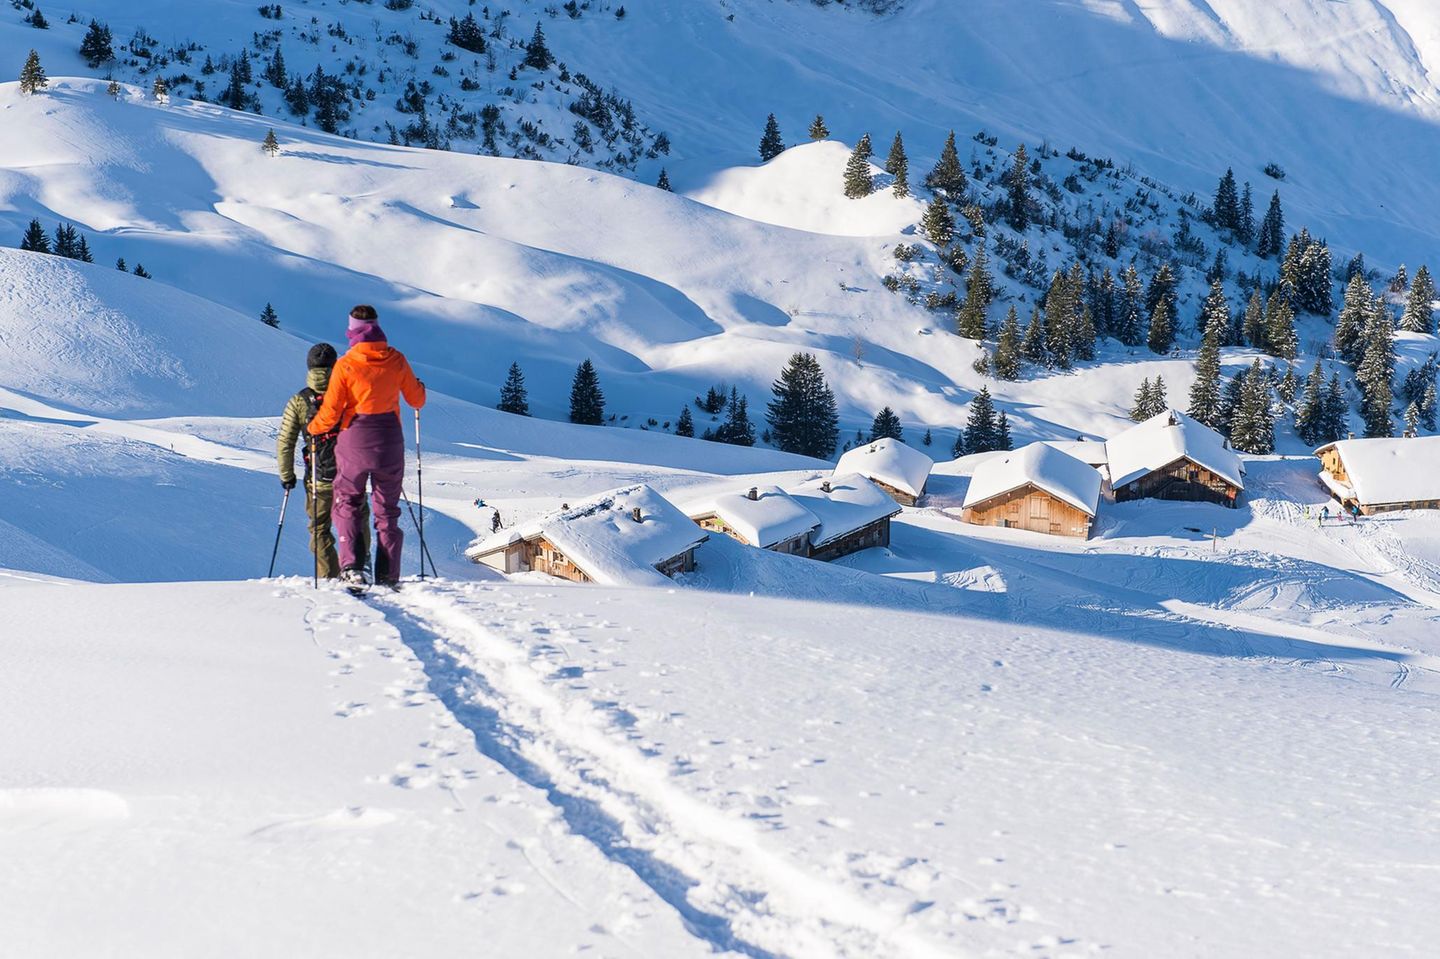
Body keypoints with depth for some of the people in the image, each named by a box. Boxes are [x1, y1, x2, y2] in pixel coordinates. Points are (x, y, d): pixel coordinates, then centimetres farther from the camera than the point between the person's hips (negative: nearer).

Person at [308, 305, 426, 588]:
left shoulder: (345, 365, -12)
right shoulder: (396, 360, -4)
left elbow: (330, 413, -10)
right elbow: (417, 400, 7)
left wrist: (313, 428, 10)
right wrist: (418, 386, 30)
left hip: (354, 442, -2)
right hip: (390, 442, 2)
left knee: (348, 505, 14)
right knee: (387, 510, 13)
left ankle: (352, 566, -3)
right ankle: (388, 575, 8)